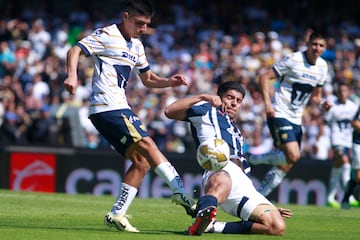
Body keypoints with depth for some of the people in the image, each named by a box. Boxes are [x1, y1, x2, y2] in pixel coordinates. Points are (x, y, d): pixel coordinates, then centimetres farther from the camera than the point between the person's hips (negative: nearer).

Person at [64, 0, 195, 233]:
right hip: (108, 106, -9)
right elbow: (75, 50, -13)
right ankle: (180, 192, -25)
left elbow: (148, 78, 28)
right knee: (147, 145, -19)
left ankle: (117, 214, 5)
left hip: (120, 107, 9)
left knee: (141, 161, 3)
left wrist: (169, 82, 7)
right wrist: (72, 75, -31)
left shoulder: (137, 46, 21)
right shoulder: (107, 36, -4)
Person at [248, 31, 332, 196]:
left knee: (285, 166, 5)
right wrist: (267, 103, -20)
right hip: (280, 115, -7)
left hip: (296, 120, 7)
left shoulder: (322, 67, 9)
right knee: (293, 155, -24)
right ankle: (255, 160, -1)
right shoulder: (293, 60, -12)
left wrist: (321, 104, -2)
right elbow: (264, 77, -10)